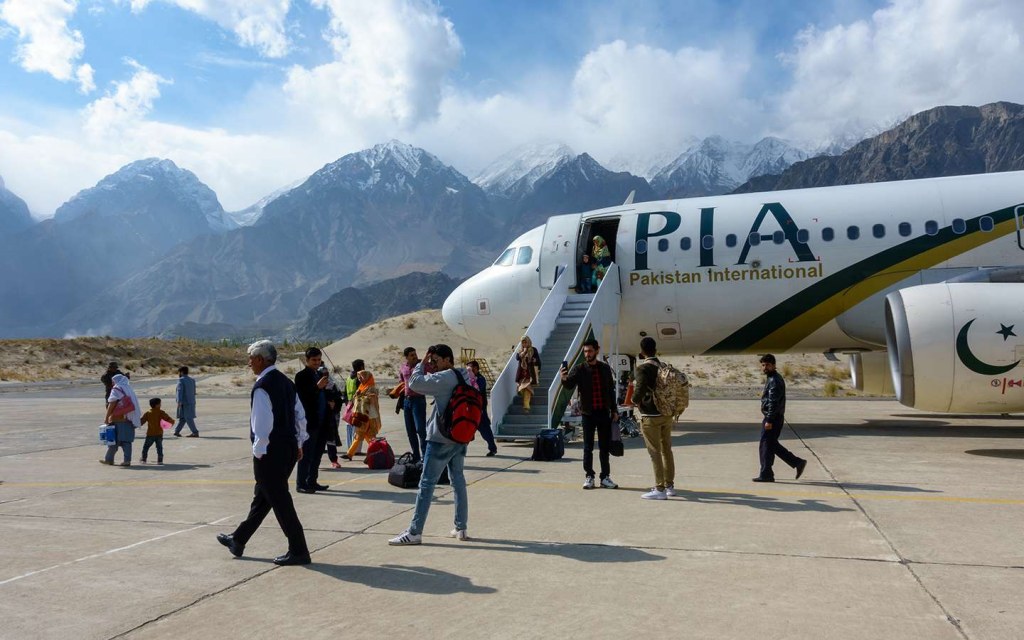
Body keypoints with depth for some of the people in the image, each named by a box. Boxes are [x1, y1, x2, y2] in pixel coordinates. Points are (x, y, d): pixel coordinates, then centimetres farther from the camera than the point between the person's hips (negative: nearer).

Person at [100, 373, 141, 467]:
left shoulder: (116, 390, -3)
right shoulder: (129, 389, 15)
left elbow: (111, 405, -9)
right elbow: (133, 405, 12)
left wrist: (107, 417, -6)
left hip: (118, 420, -6)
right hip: (129, 419, 6)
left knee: (113, 440, 4)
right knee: (126, 440, 5)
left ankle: (109, 459, 11)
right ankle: (127, 460, 2)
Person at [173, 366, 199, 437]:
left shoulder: (181, 380, -7)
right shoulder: (192, 380, 15)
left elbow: (180, 391, -19)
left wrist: (179, 401, -26)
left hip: (184, 402, -7)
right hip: (192, 401, 8)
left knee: (188, 418, -4)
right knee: (183, 417, 14)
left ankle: (195, 433, -6)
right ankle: (177, 431, 18)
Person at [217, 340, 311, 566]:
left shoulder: (262, 387, -16)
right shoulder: (286, 382, 11)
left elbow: (263, 424, -21)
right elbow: (300, 415, 14)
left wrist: (258, 452, -13)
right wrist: (299, 443, 19)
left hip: (270, 453, -9)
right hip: (290, 448, 9)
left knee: (280, 501, -1)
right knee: (262, 496, 20)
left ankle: (298, 551, 4)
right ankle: (238, 541, 36)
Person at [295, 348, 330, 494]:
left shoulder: (321, 374, 15)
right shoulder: (301, 376, -6)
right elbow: (302, 396, -16)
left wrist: (331, 401, 4)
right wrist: (317, 387, -26)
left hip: (321, 421, 7)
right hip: (309, 421, -7)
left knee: (317, 453, 12)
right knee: (306, 454, -4)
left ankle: (312, 482, 20)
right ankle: (301, 484, 2)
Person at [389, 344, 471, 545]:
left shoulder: (444, 378, -17)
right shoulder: (463, 377, 10)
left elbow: (415, 383, -16)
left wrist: (421, 365, -1)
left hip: (440, 440, -8)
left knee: (427, 484, -4)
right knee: (458, 481, 12)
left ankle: (414, 532, -2)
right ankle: (461, 528, 16)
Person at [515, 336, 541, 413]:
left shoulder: (533, 350, 0)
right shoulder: (519, 350, 9)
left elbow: (538, 360, 3)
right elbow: (517, 357, -10)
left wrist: (538, 370, 1)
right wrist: (524, 352, -17)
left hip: (530, 372, -4)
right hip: (522, 371, 4)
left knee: (527, 389, -12)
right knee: (521, 388, 6)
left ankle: (526, 406, -15)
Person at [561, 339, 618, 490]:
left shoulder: (605, 368, 6)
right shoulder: (580, 369, -2)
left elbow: (611, 390, 12)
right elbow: (570, 385, -17)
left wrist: (614, 410, 9)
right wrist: (564, 379, -39)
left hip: (604, 412, 2)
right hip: (588, 413, -2)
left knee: (604, 447, 7)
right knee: (588, 447, 4)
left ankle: (605, 477, 16)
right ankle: (589, 477, 13)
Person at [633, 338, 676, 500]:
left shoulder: (643, 368, -15)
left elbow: (640, 390, -25)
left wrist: (635, 400, -6)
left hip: (651, 416, -7)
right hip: (667, 414, 7)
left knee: (655, 453, -2)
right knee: (667, 450, 15)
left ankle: (660, 489, 1)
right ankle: (670, 485, 24)